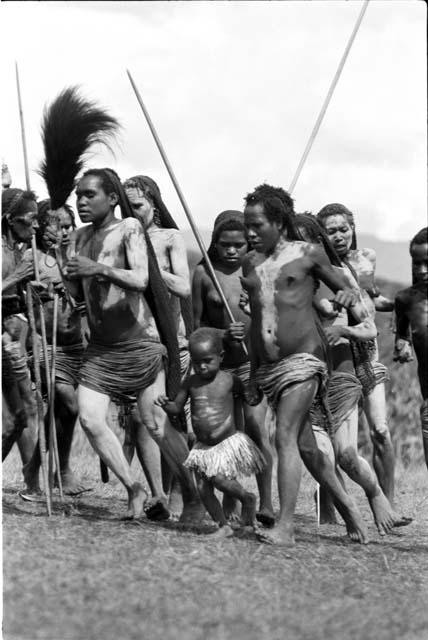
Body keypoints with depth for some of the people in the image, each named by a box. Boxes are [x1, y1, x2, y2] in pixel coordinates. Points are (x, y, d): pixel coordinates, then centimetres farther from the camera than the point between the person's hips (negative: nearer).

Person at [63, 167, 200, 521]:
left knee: (157, 424, -4)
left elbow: (141, 279, -19)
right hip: (100, 346, 6)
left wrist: (100, 269, -25)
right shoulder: (83, 236, 11)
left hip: (139, 342, -6)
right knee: (90, 419, -9)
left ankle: (193, 495, 10)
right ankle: (133, 488, 5)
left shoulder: (129, 228, -8)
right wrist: (70, 276, -4)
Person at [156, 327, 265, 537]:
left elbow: (245, 395, 15)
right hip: (203, 447, 4)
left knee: (220, 480, -19)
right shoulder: (191, 382, 0)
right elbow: (176, 408, 3)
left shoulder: (229, 380, -6)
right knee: (203, 489, -1)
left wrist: (233, 408, 7)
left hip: (228, 442, -4)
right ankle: (223, 526, 13)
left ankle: (247, 499, 9)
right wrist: (165, 404, -15)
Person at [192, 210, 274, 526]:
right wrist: (222, 335, -13)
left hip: (253, 360, -1)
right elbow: (195, 323, 4)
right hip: (217, 361, 1)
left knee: (255, 424, -15)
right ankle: (229, 506, 16)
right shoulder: (204, 273, 1)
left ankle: (267, 503, -10)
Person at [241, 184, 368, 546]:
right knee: (305, 445, 8)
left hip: (303, 358, -6)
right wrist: (251, 368, 23)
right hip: (267, 366, 6)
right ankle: (348, 507, 23)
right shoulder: (251, 263, 13)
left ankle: (285, 526, -22)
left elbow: (343, 289, 10)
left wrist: (347, 296, -12)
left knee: (286, 438, -17)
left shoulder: (308, 254, 1)